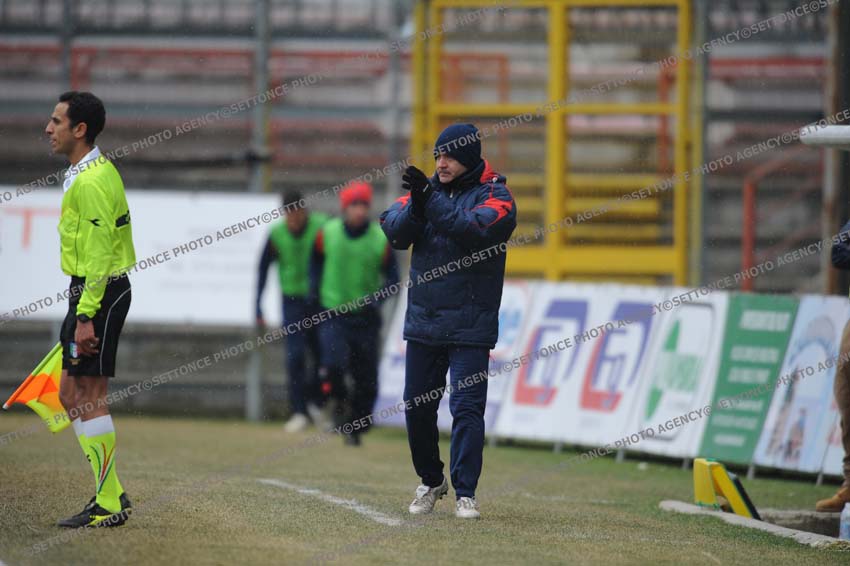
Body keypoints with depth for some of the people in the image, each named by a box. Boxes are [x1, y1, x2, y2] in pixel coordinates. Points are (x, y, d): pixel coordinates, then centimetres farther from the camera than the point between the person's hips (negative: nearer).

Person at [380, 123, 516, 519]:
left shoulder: (495, 196, -4)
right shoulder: (429, 188, 9)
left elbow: (476, 230, -24)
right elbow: (394, 233, -2)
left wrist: (431, 202, -30)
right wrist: (416, 206, -22)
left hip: (469, 327, -5)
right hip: (422, 323, 5)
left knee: (467, 408, -11)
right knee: (417, 407, 10)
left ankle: (465, 493, -9)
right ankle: (431, 482, 27)